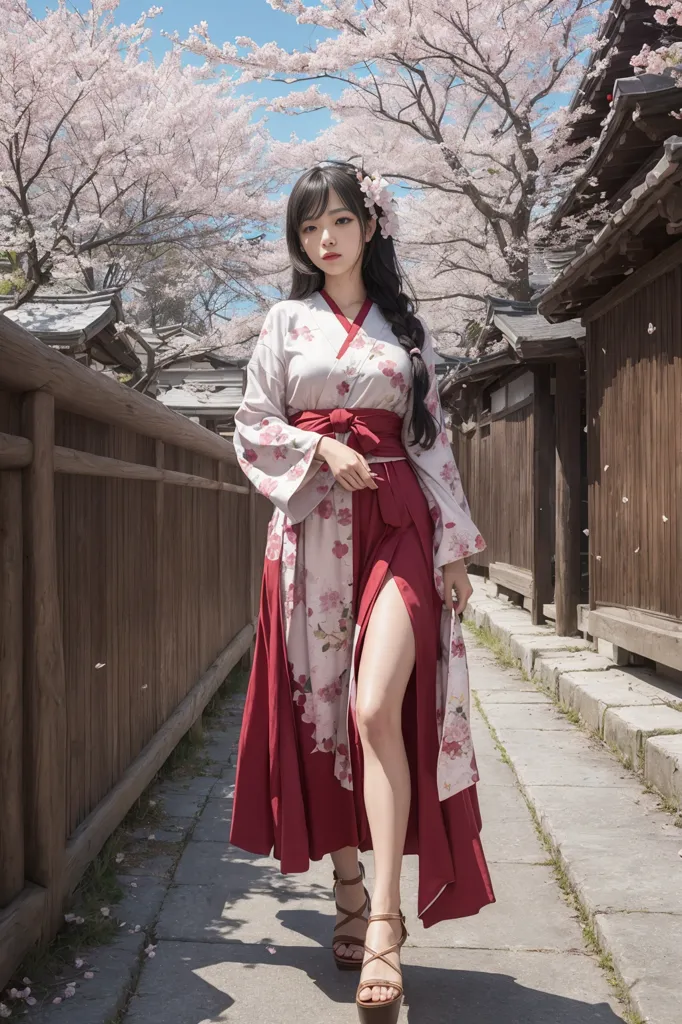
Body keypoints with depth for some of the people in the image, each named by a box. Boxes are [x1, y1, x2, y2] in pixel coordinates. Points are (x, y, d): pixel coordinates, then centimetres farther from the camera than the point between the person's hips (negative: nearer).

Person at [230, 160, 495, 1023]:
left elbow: (432, 440, 10)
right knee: (320, 709, 3)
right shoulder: (287, 322, 11)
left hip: (397, 523, -1)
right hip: (313, 525, 1)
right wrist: (322, 450, -11)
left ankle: (385, 923, -15)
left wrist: (455, 545, 5)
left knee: (378, 708, -17)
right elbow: (252, 428, 7)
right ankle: (349, 888, 20)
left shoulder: (407, 327, 12)